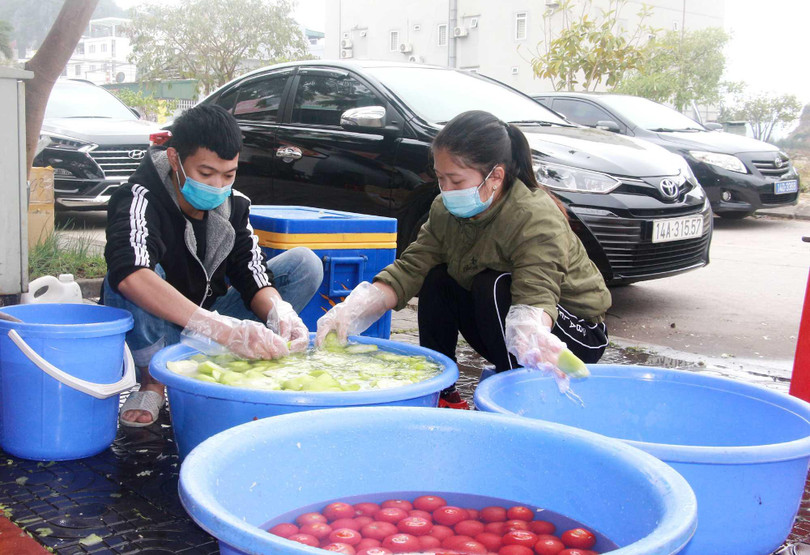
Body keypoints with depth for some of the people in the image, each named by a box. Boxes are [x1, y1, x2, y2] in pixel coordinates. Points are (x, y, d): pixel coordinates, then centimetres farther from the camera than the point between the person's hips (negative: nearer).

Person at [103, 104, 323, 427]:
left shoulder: (233, 206, -5)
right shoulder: (140, 200, -22)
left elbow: (254, 276, -8)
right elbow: (129, 273, -42)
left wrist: (279, 312, -34)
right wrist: (221, 328, -54)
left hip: (210, 330, 5)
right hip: (153, 338, -5)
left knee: (305, 264, -6)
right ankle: (152, 383, -11)